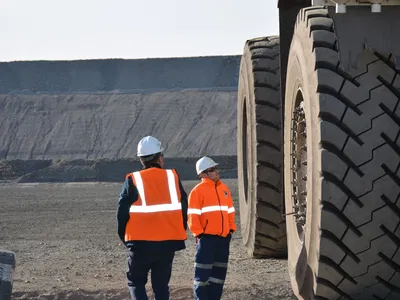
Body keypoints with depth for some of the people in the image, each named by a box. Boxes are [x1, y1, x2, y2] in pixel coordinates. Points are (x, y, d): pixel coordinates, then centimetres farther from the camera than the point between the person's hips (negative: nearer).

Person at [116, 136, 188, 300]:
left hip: (140, 244, -2)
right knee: (161, 284, 12)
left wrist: (124, 237, 12)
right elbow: (183, 208, 6)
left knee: (136, 282, 10)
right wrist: (179, 233, 18)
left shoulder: (133, 181, -5)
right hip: (168, 243, 2)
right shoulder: (173, 177, 2)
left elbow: (122, 212, -3)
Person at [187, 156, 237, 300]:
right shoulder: (198, 191, -7)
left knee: (219, 271, 10)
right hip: (207, 237, -7)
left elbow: (230, 211, 21)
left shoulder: (224, 188, 14)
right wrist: (198, 233, -14)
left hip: (223, 237, 7)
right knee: (203, 272, -6)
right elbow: (192, 215, -10)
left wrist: (231, 228, 13)